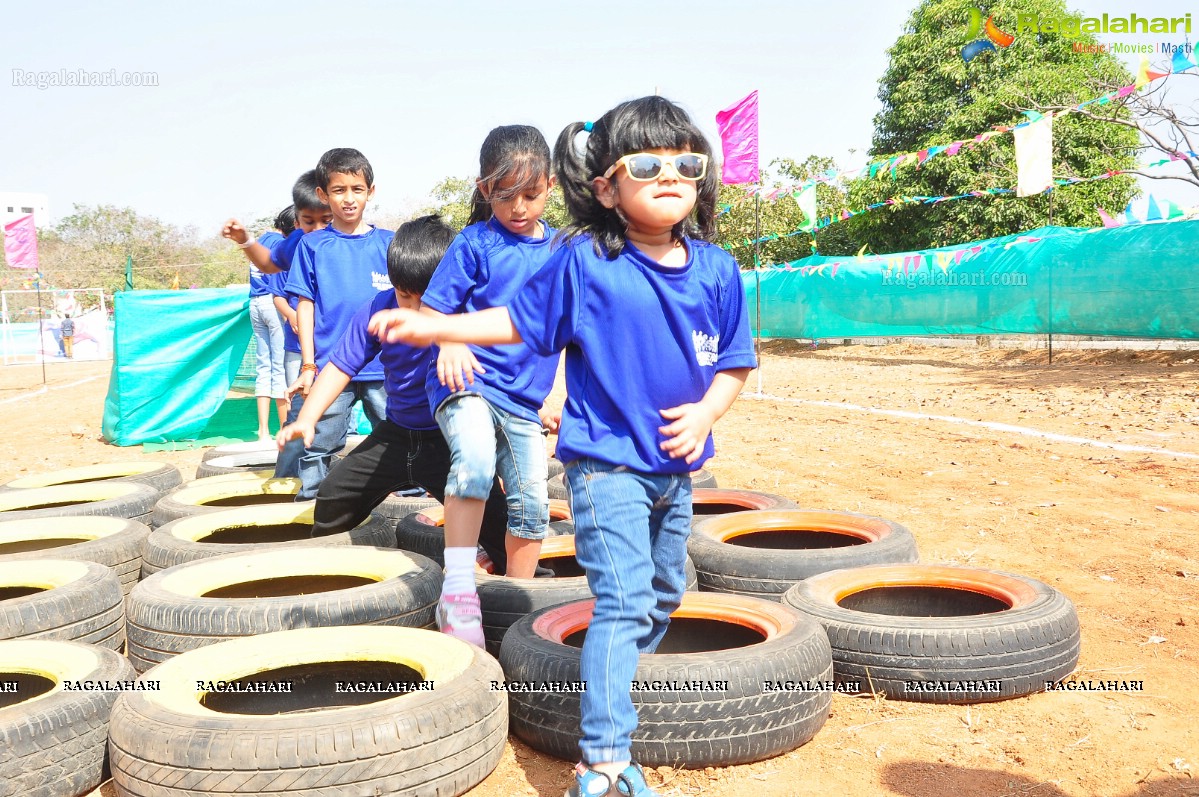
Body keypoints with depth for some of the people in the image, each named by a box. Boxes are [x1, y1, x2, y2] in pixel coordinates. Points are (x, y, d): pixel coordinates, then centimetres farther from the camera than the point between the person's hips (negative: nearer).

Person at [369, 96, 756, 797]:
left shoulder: (716, 270, -1)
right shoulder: (584, 263, -11)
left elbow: (735, 362, 5)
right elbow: (520, 321, -1)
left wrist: (705, 413, -13)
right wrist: (430, 327, -9)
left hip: (677, 464, 6)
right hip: (607, 462, -6)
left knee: (664, 594, 21)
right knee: (625, 601, -13)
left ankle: (613, 679, 46)